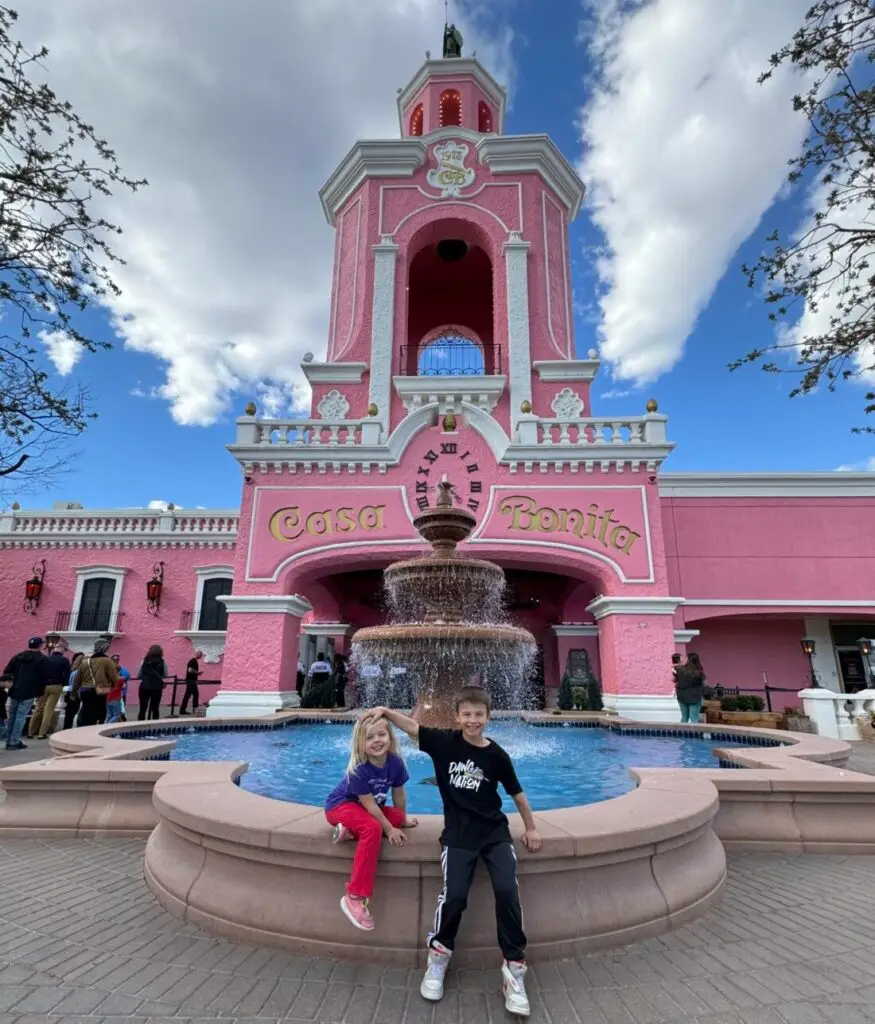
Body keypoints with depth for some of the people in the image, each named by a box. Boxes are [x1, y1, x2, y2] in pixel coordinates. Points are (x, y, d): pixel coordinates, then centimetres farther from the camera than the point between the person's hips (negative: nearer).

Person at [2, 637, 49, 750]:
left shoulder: (17, 657, 12)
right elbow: (44, 678, -8)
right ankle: (15, 742, -5)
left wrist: (11, 685, 19)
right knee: (21, 716, -4)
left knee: (11, 716, 15)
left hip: (14, 691, 6)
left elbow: (6, 672, 11)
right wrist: (40, 692, 4)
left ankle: (9, 741, 19)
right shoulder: (43, 659, -5)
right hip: (28, 693, -6)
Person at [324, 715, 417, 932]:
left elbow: (398, 795, -1)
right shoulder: (358, 768, -30)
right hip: (341, 805, -7)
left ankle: (351, 830, -10)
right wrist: (390, 829, -22)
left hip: (367, 806, 7)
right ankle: (355, 897, -28)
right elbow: (369, 804, -25)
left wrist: (402, 820, 10)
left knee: (397, 818, -14)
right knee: (373, 829, -33)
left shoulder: (395, 762, -16)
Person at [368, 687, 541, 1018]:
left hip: (495, 831, 1)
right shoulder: (445, 741, -6)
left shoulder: (497, 755, -6)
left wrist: (530, 828, 14)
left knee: (507, 891, -14)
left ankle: (514, 968, 6)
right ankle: (438, 957, 15)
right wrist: (385, 711, -23)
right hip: (459, 833, -1)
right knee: (454, 895, -13)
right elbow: (412, 727, -7)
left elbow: (517, 793, 7)